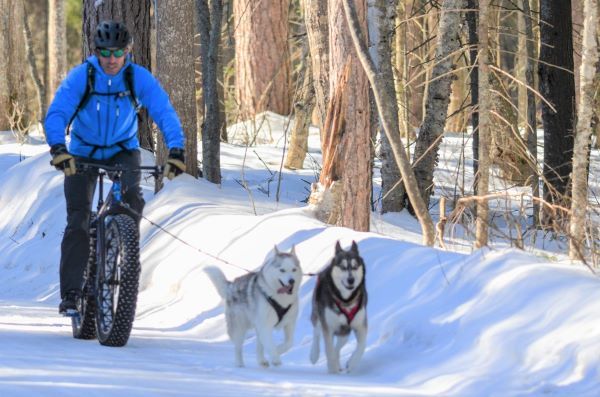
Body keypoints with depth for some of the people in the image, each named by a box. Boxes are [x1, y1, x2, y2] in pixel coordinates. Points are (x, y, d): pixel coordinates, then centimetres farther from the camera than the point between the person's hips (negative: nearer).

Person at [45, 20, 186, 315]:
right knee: (78, 222, -10)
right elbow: (56, 114, -30)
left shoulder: (139, 78, -18)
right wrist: (58, 149, -48)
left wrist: (175, 150, -38)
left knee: (132, 196, -30)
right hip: (83, 153, -1)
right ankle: (71, 294, -5)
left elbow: (165, 113, -23)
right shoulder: (80, 77, -21)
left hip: (123, 149, 1)